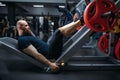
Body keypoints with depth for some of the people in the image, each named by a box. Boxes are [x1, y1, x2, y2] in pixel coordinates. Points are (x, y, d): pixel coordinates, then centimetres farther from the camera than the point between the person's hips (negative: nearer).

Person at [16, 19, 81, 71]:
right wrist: (50, 64, -27)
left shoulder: (27, 37, 23)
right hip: (50, 55, -10)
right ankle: (80, 21, -4)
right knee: (59, 31, -17)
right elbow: (36, 54, -20)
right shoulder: (22, 40, -10)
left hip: (49, 52, 10)